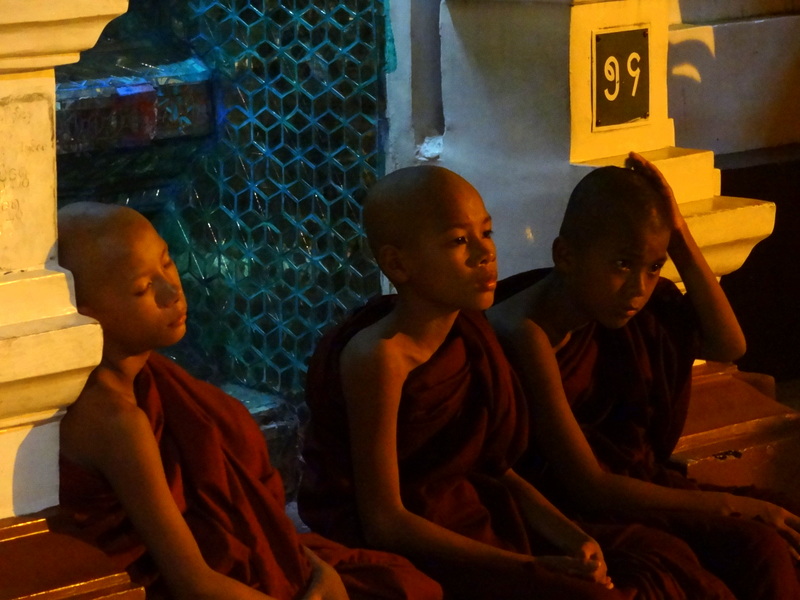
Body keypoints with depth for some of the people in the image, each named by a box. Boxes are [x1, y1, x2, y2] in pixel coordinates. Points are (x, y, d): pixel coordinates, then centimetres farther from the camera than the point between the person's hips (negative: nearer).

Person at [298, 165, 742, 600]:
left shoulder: (470, 334, 7)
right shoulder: (378, 356, -19)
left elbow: (493, 467, 12)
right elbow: (384, 521, -21)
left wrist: (569, 538, -7)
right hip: (403, 556, -9)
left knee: (664, 560, 1)